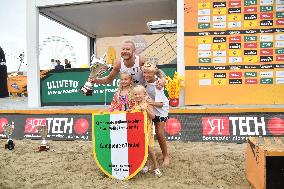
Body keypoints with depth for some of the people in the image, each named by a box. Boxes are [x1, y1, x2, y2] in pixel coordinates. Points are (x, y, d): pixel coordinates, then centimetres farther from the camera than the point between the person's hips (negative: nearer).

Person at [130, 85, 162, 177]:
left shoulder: (147, 104, -6)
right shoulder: (134, 106, 6)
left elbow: (153, 116, -14)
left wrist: (146, 110, -24)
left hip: (146, 130, -4)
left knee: (148, 148, -5)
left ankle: (156, 166, 11)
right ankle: (146, 164, 26)